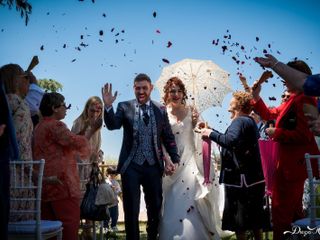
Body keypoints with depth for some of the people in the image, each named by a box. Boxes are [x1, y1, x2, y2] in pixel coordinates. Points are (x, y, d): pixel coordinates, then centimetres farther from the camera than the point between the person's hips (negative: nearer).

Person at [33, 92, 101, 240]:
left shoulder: (39, 127, 19)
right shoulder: (55, 125, -10)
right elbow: (76, 142, -15)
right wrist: (92, 130, -5)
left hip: (44, 183, 9)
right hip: (60, 182, -9)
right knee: (70, 221, -7)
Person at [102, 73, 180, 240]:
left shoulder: (160, 110, 6)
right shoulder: (124, 107, 1)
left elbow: (168, 137, 8)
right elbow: (112, 125, -15)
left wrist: (175, 159, -4)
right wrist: (108, 106, -32)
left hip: (153, 166, 2)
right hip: (131, 166, -2)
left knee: (155, 208, 13)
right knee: (131, 210, 6)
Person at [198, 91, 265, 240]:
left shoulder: (239, 121, -15)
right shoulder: (250, 121, 16)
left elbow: (231, 141, -33)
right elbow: (230, 138, 21)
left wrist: (211, 134, -21)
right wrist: (210, 131, 16)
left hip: (240, 179, -10)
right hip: (255, 179, 10)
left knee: (238, 222, -1)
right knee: (254, 217, 19)